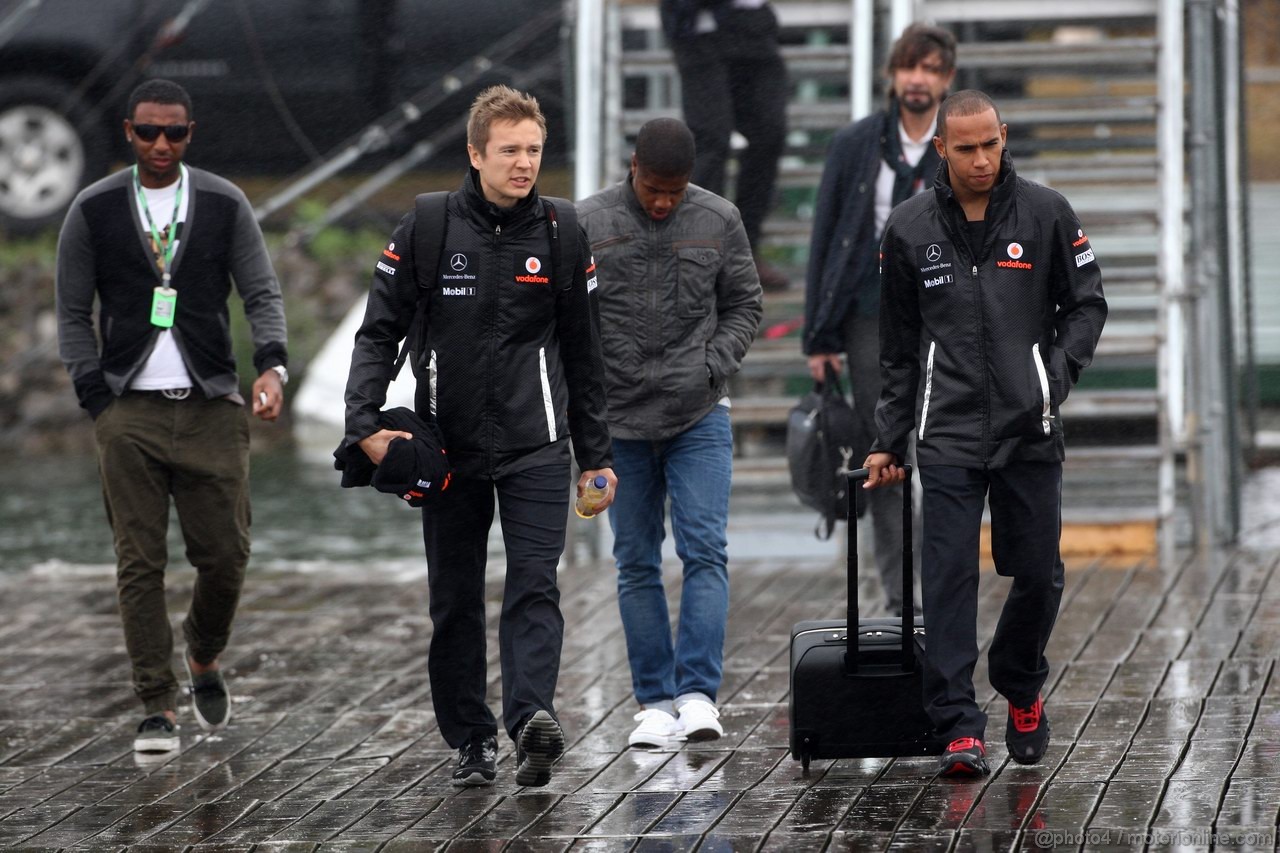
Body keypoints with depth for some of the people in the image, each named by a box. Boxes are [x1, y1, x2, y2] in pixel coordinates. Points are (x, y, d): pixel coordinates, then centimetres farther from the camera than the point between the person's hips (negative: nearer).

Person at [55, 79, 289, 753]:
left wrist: (272, 364, -14)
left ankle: (204, 659, 28)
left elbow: (263, 294, 5)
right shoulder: (93, 211, 5)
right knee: (140, 564, -5)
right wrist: (97, 399, -2)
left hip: (211, 407, 1)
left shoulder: (225, 205, 6)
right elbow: (73, 315, 8)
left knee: (225, 556, -1)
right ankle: (158, 708, 0)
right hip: (129, 412, -1)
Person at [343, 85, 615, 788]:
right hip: (449, 448, 1)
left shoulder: (561, 236, 4)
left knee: (534, 586, -14)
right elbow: (379, 333, 3)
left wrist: (595, 455, 12)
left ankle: (532, 716, -26)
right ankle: (471, 739, 12)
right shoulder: (426, 231, -1)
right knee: (455, 600, 5)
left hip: (536, 446, 0)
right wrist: (365, 425, -10)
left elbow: (583, 354, 11)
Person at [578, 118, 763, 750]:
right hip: (620, 423, 0)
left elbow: (744, 306, 8)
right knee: (637, 565, 5)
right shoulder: (587, 224, -4)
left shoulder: (719, 221, -1)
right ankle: (656, 702, 12)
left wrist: (713, 368, -6)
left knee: (705, 552, -11)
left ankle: (698, 693, -12)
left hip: (700, 418, 0)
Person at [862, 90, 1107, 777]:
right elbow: (898, 347, 12)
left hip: (1031, 432, 0)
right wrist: (888, 441, 12)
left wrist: (1058, 374, -8)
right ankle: (959, 727, -7)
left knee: (1038, 574, 6)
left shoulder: (1046, 214, 2)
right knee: (949, 578, -8)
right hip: (948, 435, 0)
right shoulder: (909, 229, 5)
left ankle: (1021, 689, 33)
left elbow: (1086, 304, 9)